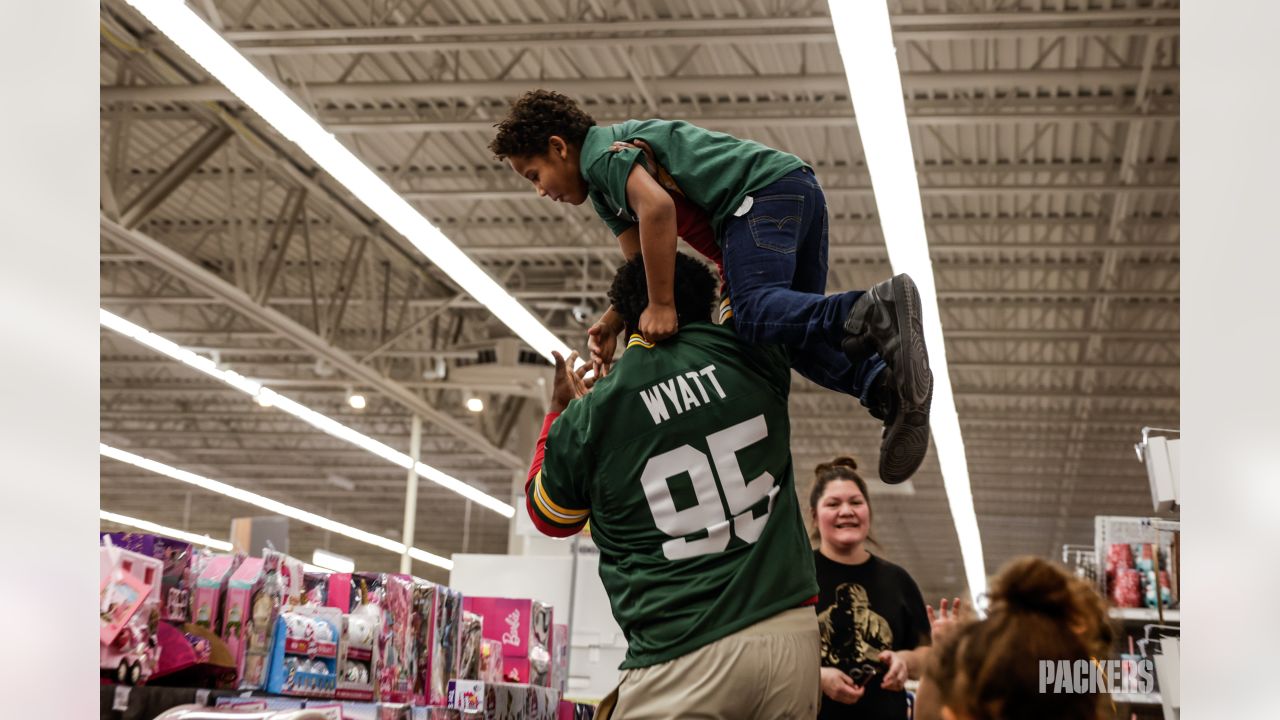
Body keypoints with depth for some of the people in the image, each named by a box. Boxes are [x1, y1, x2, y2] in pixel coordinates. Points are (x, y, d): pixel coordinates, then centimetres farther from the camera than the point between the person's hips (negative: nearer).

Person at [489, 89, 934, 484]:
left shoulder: (602, 150, -4)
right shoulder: (604, 191, 29)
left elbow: (656, 207, -21)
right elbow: (640, 263, 28)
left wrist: (661, 306, -18)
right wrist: (613, 323, 10)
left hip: (765, 188, -10)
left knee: (755, 313, -27)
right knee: (794, 330, 7)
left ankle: (873, 310, -47)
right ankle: (886, 384, -13)